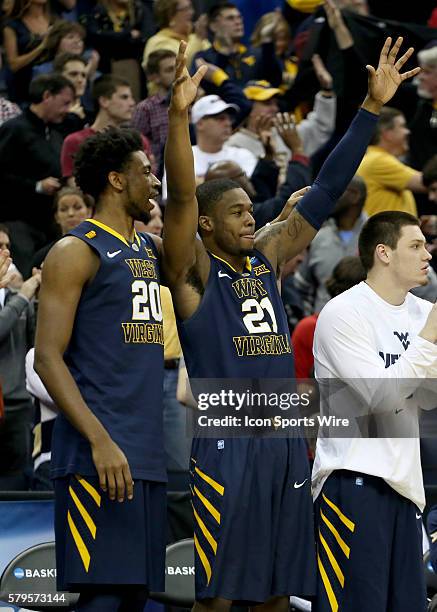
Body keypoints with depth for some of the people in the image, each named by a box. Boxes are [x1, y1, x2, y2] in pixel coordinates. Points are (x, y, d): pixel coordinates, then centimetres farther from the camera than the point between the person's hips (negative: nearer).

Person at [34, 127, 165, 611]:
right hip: (98, 457, -8)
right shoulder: (76, 252, -5)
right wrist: (100, 441, -22)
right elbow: (47, 358, -12)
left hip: (147, 455, 8)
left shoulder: (148, 248, 18)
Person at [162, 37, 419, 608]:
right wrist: (179, 114, -31)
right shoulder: (194, 270, -2)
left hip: (286, 438, 7)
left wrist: (371, 108, 13)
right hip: (227, 441, -7)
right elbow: (181, 198, -17)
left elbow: (325, 192, 16)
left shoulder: (268, 257, 15)